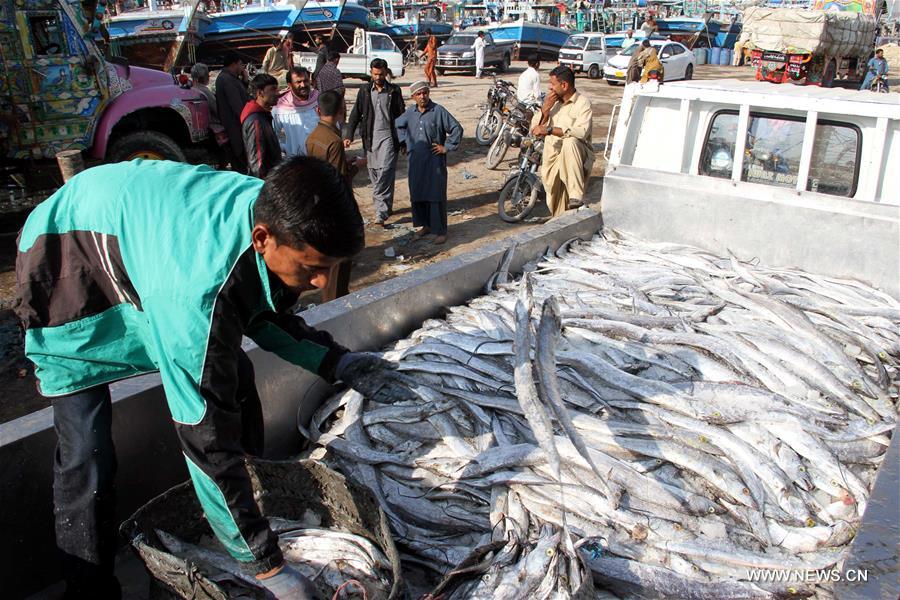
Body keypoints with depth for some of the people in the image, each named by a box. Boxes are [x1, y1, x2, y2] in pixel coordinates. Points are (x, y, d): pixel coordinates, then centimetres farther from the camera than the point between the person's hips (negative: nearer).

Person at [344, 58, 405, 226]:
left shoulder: (394, 91, 4)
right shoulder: (364, 91, 9)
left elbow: (401, 116, 6)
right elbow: (355, 114, 7)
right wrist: (348, 135, -5)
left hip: (388, 137, -3)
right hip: (370, 138, 3)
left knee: (385, 173, -15)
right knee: (374, 175, 7)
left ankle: (381, 214, -18)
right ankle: (385, 207, 21)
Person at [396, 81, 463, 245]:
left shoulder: (438, 111, -7)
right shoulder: (410, 112, 7)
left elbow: (457, 129, -6)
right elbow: (398, 125, 25)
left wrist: (447, 147, -7)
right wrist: (404, 142, 15)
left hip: (435, 160, -5)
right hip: (415, 162, 5)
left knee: (436, 196, -5)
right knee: (417, 194, 10)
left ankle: (440, 231, 2)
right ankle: (426, 225, 26)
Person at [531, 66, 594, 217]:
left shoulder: (583, 103, -5)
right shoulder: (552, 101, 16)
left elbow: (582, 132, -24)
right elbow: (535, 128, 12)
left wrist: (549, 130, -29)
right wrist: (545, 108, -4)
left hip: (575, 153, -6)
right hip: (551, 155, 6)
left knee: (570, 142, -39)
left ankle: (576, 196, -41)